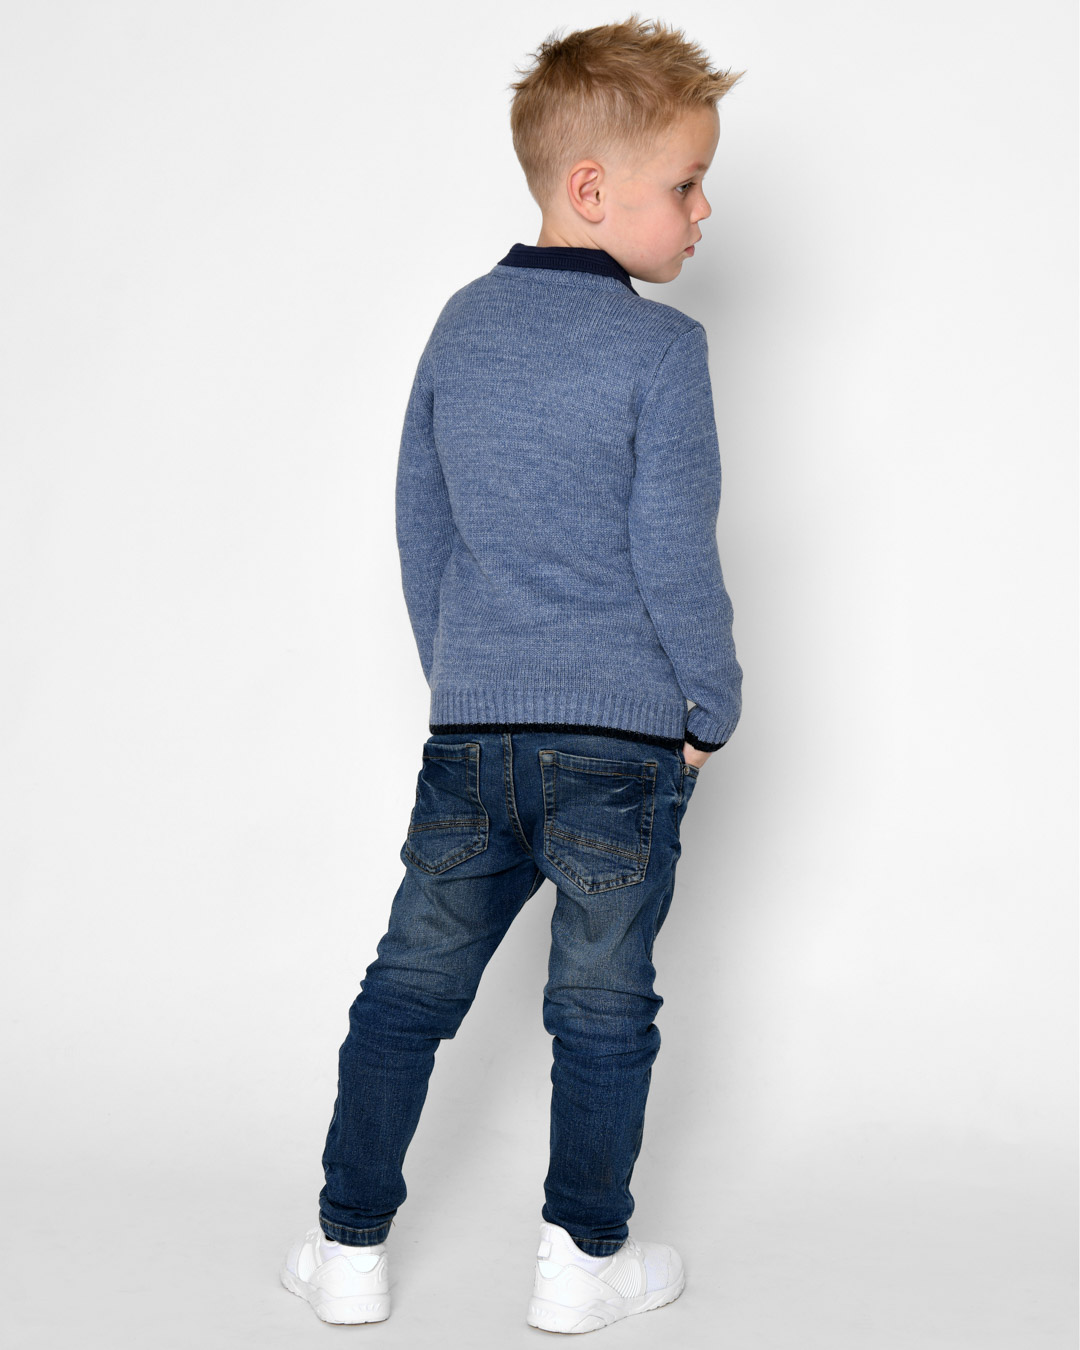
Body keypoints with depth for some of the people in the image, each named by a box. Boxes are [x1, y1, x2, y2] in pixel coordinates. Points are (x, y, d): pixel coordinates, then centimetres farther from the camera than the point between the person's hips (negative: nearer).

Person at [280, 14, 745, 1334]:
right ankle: (583, 1262, 22)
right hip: (620, 737, -5)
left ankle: (350, 1245, 23)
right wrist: (713, 706, 1)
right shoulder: (660, 349, -12)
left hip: (470, 728, 5)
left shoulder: (462, 322, 8)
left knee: (412, 980, 14)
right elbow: (676, 556, -13)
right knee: (601, 1005, 9)